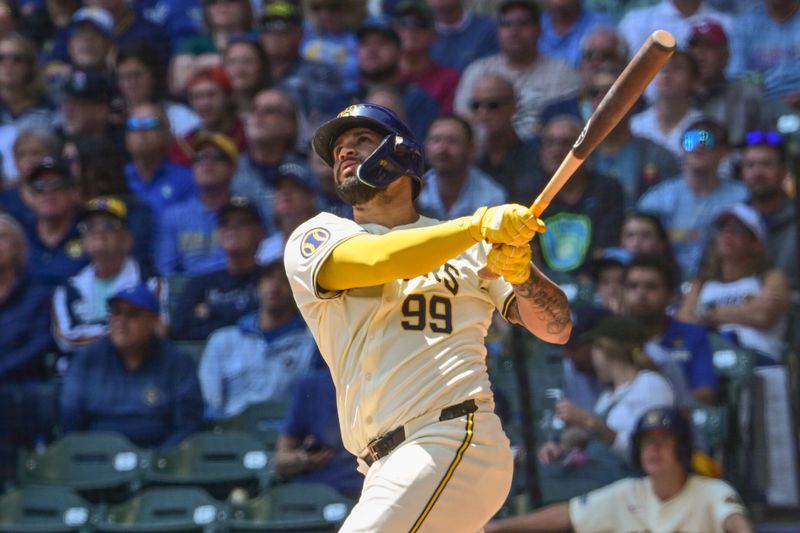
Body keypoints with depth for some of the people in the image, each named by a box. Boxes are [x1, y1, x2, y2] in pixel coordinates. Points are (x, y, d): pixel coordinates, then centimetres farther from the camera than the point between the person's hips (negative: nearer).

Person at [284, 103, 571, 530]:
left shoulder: (473, 247, 14)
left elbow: (556, 329, 9)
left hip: (455, 441, -4)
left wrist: (520, 272, -12)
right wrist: (478, 225, -21)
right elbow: (376, 261, -11)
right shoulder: (313, 238, 11)